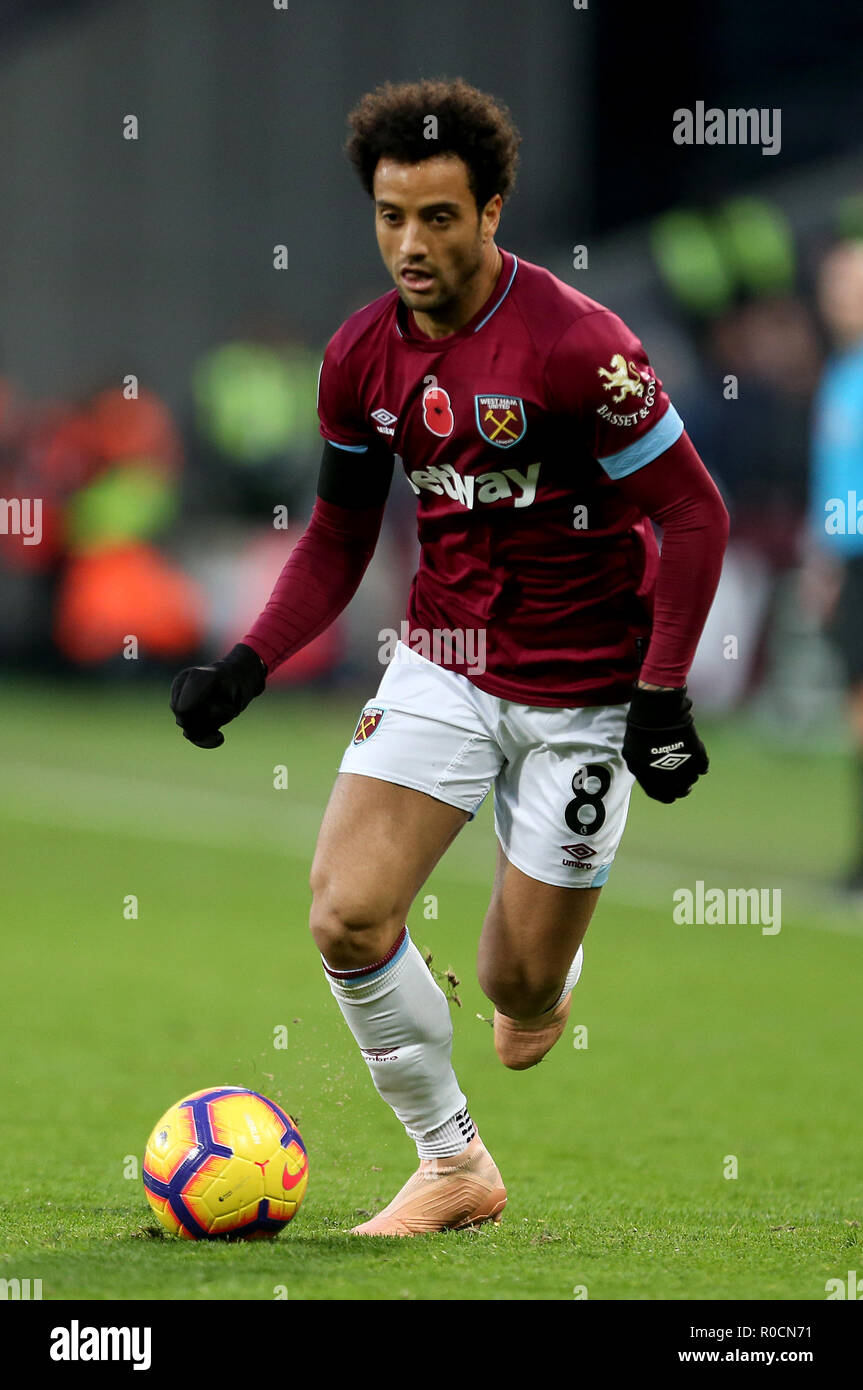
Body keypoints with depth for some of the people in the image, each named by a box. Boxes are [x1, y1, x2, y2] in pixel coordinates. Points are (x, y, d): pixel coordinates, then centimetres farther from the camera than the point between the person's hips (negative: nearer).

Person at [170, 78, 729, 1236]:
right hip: (443, 664, 4)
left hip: (581, 692, -4)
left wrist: (662, 696, -18)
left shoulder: (574, 345, -20)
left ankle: (546, 973, 42)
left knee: (520, 988, 0)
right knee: (347, 917, -14)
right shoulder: (361, 357, -2)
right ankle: (453, 1166, 6)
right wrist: (247, 665, -2)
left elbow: (693, 514, -14)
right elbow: (339, 536, 11)